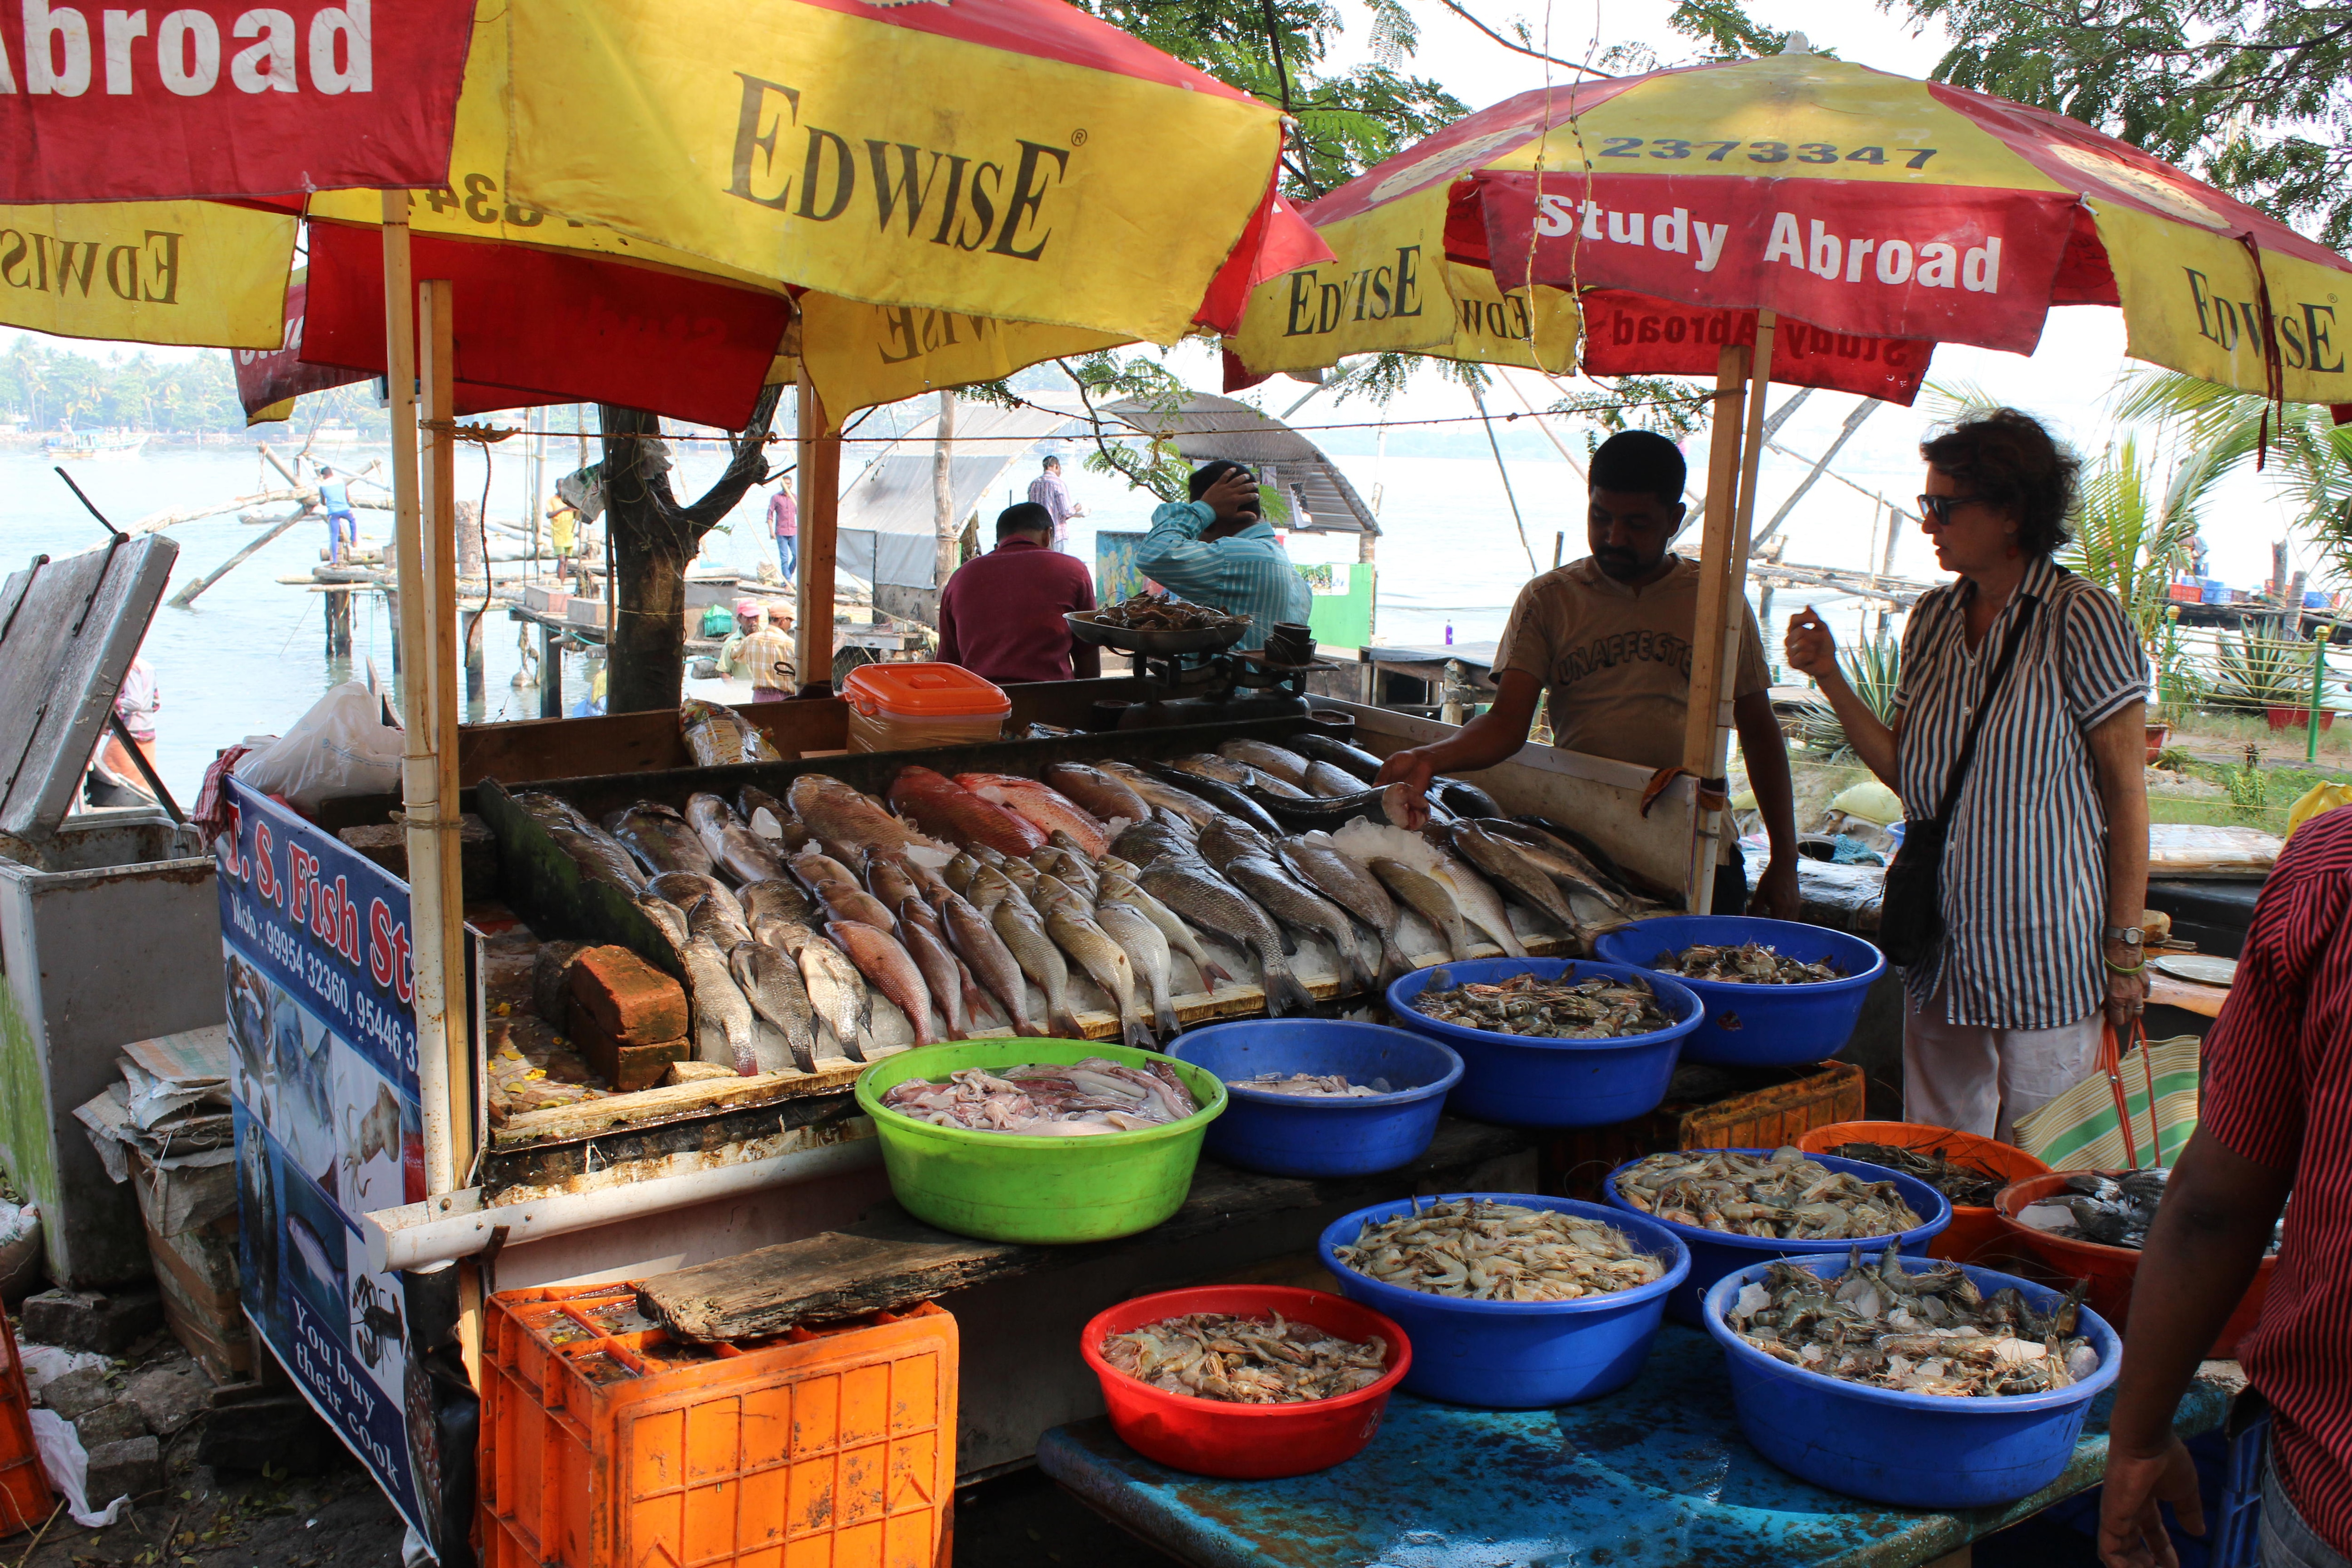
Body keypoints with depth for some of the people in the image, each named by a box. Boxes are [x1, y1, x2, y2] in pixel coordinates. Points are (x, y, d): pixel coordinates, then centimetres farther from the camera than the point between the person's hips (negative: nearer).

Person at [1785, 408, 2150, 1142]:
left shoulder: (2080, 618, -10)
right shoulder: (1934, 619, 8)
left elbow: (2126, 790, -9)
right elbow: (1908, 774, 9)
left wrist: (2124, 945, -10)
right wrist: (1830, 679, -1)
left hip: (2044, 949, -6)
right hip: (1943, 943, 6)